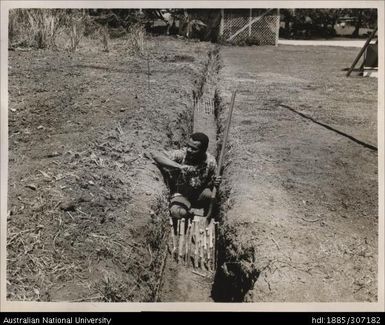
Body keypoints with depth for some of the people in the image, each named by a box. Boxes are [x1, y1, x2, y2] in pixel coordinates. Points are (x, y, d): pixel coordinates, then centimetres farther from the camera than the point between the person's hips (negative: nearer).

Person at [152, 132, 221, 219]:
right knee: (176, 212, -30)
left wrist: (215, 183, -25)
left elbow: (211, 182, 1)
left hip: (200, 196, 1)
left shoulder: (210, 161, -14)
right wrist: (179, 166, -38)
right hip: (181, 194, -1)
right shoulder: (181, 154, -19)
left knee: (208, 194, -32)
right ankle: (189, 215, 6)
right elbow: (156, 155, -29)